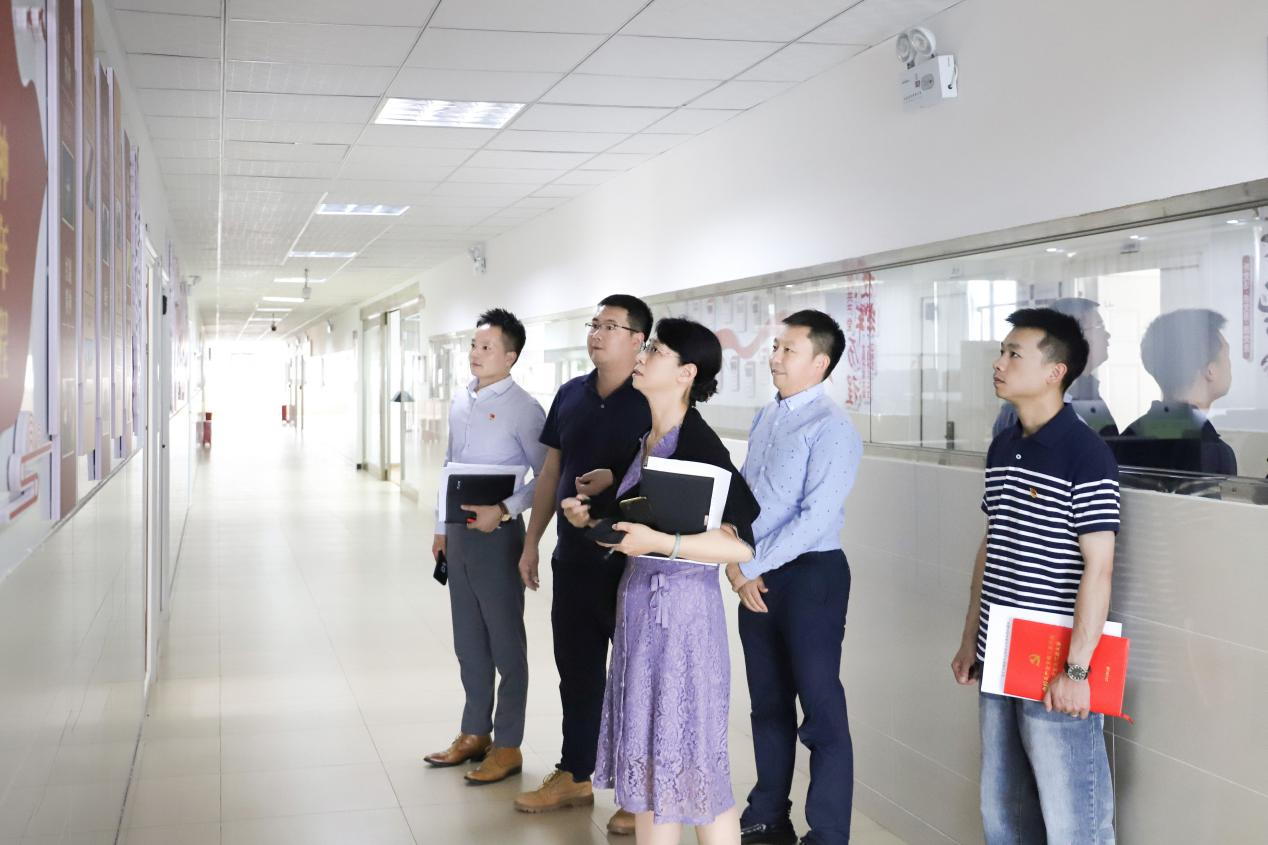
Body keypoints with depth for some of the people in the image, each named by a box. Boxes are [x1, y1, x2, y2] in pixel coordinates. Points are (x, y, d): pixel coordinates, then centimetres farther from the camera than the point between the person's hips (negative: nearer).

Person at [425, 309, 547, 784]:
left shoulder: (522, 409, -12)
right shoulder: (461, 403, 10)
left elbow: (545, 475, -14)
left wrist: (503, 510, -22)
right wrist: (442, 527, 17)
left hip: (496, 532, -8)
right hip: (460, 532, 8)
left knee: (505, 641, 2)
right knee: (468, 639, 16)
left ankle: (507, 746, 13)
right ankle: (475, 734, 29)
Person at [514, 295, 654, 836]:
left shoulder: (652, 401, -10)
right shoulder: (571, 396, 8)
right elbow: (551, 473, 14)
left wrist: (615, 479, -24)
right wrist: (532, 541, 13)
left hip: (630, 561, -6)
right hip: (573, 557, 6)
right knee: (576, 668, 15)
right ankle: (574, 777, 29)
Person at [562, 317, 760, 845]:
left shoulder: (699, 444, -16)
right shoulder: (649, 439, 9)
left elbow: (741, 545, -22)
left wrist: (660, 543, -28)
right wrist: (593, 518, 6)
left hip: (681, 605, -8)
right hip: (639, 598, 9)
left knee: (687, 756, 1)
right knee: (645, 746, 15)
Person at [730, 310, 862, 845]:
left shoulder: (831, 427, -14)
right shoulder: (765, 419, 11)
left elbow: (815, 518, -21)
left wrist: (751, 566, -16)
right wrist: (735, 562, -1)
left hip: (809, 576, -8)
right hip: (755, 577, 8)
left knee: (821, 712, 0)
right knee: (768, 704, 18)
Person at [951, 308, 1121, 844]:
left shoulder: (1086, 455, -14)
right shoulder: (1001, 449, 9)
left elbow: (1098, 567, -16)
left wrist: (1077, 669, -18)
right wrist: (970, 640, 16)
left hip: (1054, 672, -7)